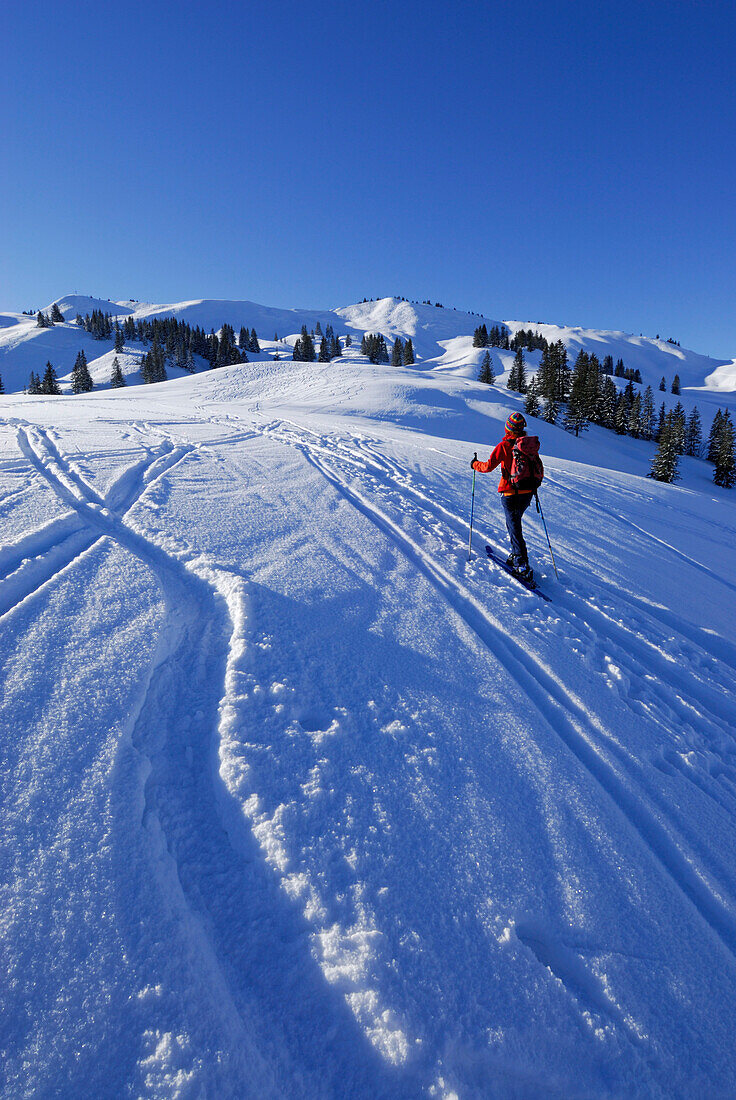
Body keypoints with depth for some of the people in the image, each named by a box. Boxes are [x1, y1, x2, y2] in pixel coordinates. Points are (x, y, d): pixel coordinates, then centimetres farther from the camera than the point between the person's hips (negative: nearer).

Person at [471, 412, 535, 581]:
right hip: (527, 492, 6)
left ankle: (523, 566, -8)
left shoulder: (504, 445, -11)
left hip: (510, 492, -6)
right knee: (514, 522, 23)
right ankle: (516, 556, 27)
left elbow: (489, 466, -14)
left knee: (514, 528, -4)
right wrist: (534, 486, 29)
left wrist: (475, 464, 6)